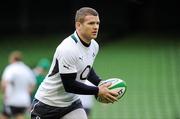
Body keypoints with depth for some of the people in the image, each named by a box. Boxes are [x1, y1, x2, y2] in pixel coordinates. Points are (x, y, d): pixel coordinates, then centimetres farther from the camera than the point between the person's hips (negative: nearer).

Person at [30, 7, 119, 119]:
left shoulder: (94, 46, -1)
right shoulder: (67, 49, -27)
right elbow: (69, 85, -28)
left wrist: (100, 83, 0)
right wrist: (97, 91, -24)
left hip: (72, 102, 6)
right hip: (47, 104, -6)